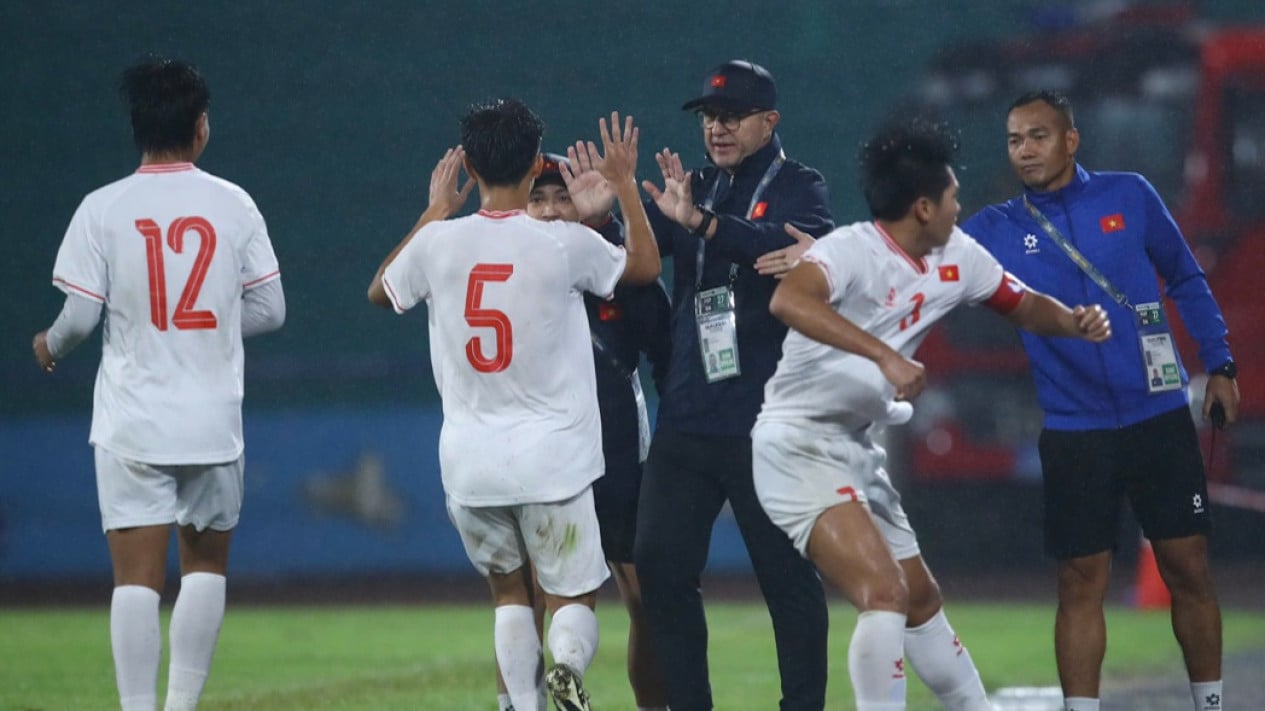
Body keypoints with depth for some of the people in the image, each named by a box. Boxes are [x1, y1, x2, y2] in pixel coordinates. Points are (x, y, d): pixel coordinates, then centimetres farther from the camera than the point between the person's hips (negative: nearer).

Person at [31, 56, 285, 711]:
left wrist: (51, 345, 15)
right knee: (206, 564, 15)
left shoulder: (102, 209, -5)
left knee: (137, 576, -2)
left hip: (131, 422, -1)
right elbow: (269, 310, 2)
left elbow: (81, 314, -7)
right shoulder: (233, 204, -1)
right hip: (214, 422, 1)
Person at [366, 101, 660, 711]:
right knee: (573, 597, 6)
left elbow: (380, 292, 20)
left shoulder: (438, 242, -3)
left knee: (506, 587, 20)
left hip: (468, 460, 2)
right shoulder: (565, 243, -8)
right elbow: (645, 267, 14)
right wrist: (625, 185, 24)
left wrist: (434, 212, 27)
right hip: (552, 457, -2)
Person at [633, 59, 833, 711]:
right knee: (659, 562, 2)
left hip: (765, 422, -5)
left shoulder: (797, 187, -2)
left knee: (786, 573, -3)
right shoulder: (691, 190, 16)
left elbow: (797, 242, -24)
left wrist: (701, 223, -38)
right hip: (686, 418, 6)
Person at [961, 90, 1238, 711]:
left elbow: (1186, 279, 10)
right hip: (1073, 432, 0)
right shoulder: (998, 229, 0)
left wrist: (1219, 364, 6)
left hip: (1161, 420, 0)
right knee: (1081, 583, -1)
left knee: (1187, 569, 2)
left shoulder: (1129, 196, 1)